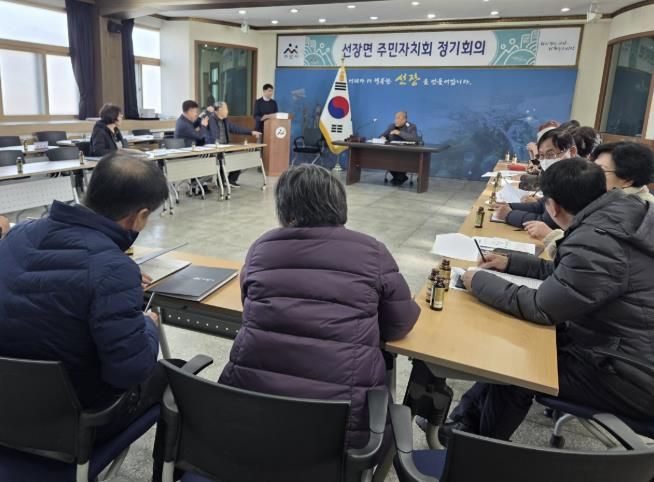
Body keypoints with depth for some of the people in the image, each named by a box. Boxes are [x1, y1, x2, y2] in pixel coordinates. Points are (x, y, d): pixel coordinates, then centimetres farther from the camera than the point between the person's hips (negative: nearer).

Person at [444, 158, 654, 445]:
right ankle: (468, 418, 23)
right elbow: (564, 271, 14)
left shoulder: (598, 243, -30)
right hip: (627, 347, 8)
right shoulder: (620, 214, 0)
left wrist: (479, 282, -9)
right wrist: (511, 263, 15)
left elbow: (540, 308, -21)